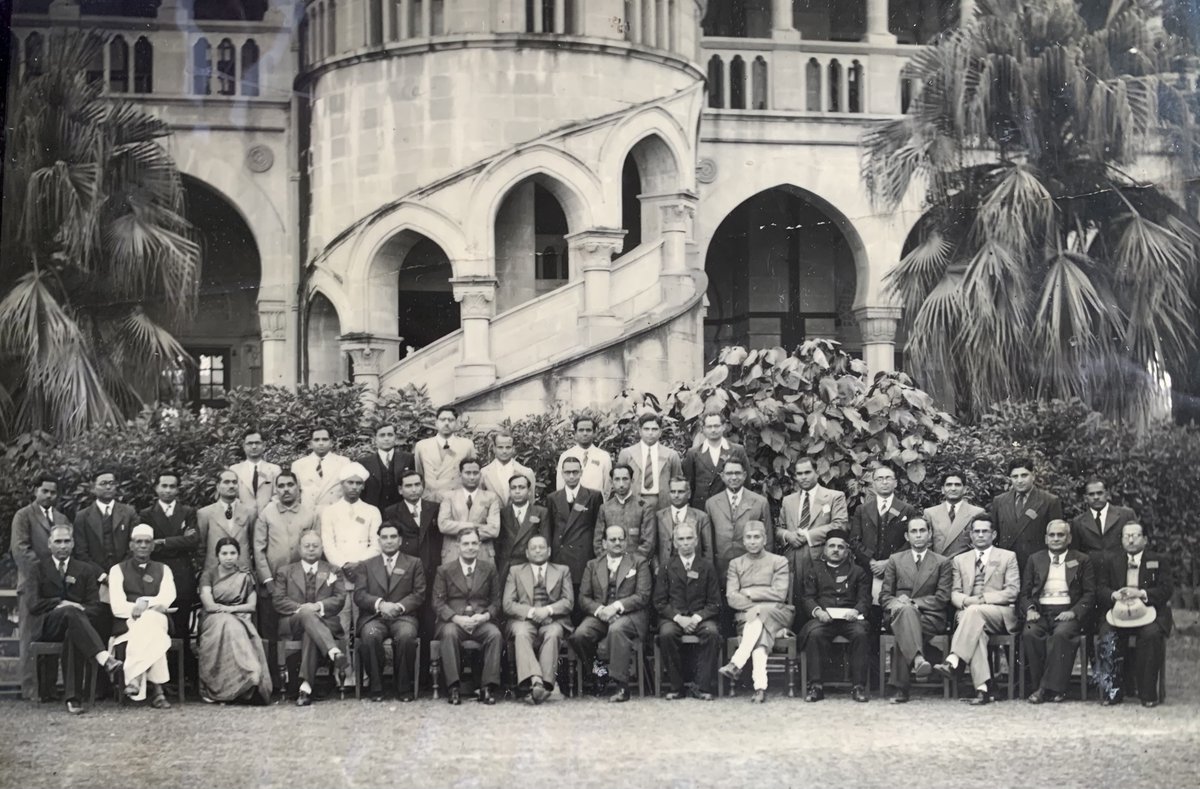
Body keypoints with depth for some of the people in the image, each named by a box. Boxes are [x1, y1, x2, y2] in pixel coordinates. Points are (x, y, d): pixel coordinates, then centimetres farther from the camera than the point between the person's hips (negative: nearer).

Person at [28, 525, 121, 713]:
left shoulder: (86, 570, 19)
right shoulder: (38, 569, 16)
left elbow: (95, 606, 8)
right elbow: (35, 605, 2)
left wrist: (81, 616, -12)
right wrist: (61, 604, -11)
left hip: (77, 618, 1)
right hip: (48, 626, -1)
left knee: (73, 634, -38)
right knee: (70, 612, -37)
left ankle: (73, 698, -47)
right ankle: (105, 658, -56)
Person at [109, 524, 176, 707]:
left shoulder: (163, 569, 21)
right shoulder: (118, 570, 14)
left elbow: (167, 598, 0)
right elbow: (117, 606, -1)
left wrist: (145, 603, -20)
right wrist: (153, 607, -10)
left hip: (157, 620, 2)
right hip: (126, 624, -1)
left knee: (149, 621, -37)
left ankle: (135, 678, -40)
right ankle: (156, 688, -41)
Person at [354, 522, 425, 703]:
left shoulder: (414, 563, 17)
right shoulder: (368, 565, 20)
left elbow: (419, 595, 6)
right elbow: (359, 595, 7)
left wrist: (399, 606, -13)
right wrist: (380, 604, -13)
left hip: (402, 616, -1)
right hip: (374, 617, 1)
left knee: (406, 636, -36)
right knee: (370, 636, -35)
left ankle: (403, 688, -20)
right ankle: (376, 688, -20)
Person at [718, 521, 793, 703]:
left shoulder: (779, 562, 14)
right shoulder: (735, 564, 20)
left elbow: (780, 594, -1)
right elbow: (731, 598, 5)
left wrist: (749, 594, -2)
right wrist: (753, 606, -14)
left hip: (777, 615, -1)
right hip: (745, 616, 1)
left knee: (760, 617, -38)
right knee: (761, 634, -34)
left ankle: (737, 663, -49)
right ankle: (760, 686, -51)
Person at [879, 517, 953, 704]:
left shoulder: (942, 563, 15)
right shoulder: (895, 560, 20)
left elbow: (942, 598, 3)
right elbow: (884, 596, 13)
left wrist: (913, 602, -12)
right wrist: (896, 604, -12)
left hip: (930, 617, -1)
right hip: (897, 614, 1)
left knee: (904, 632, -36)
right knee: (905, 610, -39)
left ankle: (901, 688, -42)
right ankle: (917, 659, -62)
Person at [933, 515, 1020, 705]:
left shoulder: (1008, 557, 13)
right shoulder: (959, 560, 23)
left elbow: (1012, 592, 2)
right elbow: (954, 594, 14)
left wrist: (983, 599, -12)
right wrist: (965, 600, -11)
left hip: (1001, 614, -2)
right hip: (968, 612, 2)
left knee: (974, 611, -36)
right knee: (975, 628, -35)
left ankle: (952, 661, -48)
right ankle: (983, 688, -46)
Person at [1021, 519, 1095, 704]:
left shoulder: (1081, 561, 12)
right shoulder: (1035, 560, 18)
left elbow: (1090, 594, 5)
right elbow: (1024, 593, 14)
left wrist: (1074, 612, -12)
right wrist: (1030, 609, -7)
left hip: (1067, 613, -2)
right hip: (1040, 612, 2)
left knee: (1061, 634, -35)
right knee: (1029, 633, -31)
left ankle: (1050, 687, -30)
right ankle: (1038, 687, -24)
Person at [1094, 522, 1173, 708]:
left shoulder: (1160, 560, 13)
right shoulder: (1108, 560, 18)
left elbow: (1167, 590, 1)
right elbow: (1099, 589, 9)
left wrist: (1141, 594, -15)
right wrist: (1115, 595, -14)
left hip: (1149, 612, -1)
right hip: (1118, 613, 1)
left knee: (1152, 635, -34)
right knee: (1107, 636, -30)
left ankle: (1148, 694, -25)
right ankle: (1112, 692, -21)